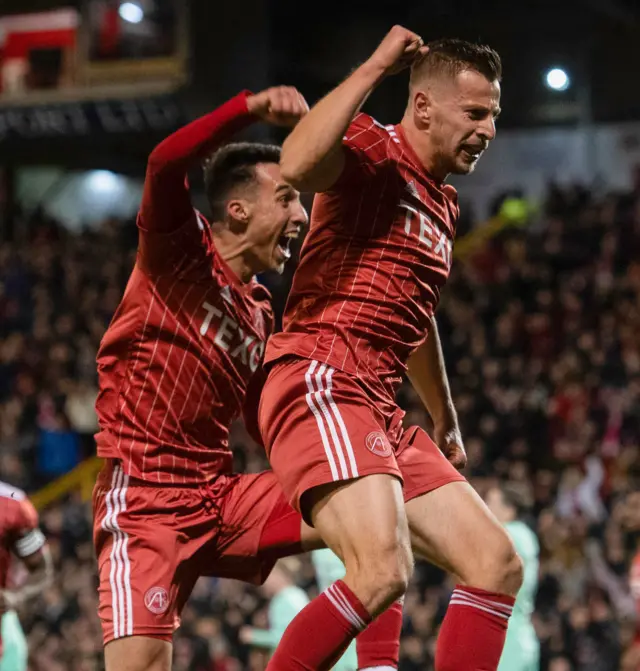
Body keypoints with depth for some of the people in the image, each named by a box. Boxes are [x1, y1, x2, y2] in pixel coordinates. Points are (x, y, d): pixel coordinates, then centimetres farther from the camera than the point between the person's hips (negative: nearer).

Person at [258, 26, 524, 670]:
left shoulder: (442, 204, 23)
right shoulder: (371, 151, -4)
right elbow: (297, 165, -28)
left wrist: (445, 422, 43)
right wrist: (374, 68, -19)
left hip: (380, 416, 10)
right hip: (320, 385, -10)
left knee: (498, 566, 5)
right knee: (383, 571, -28)